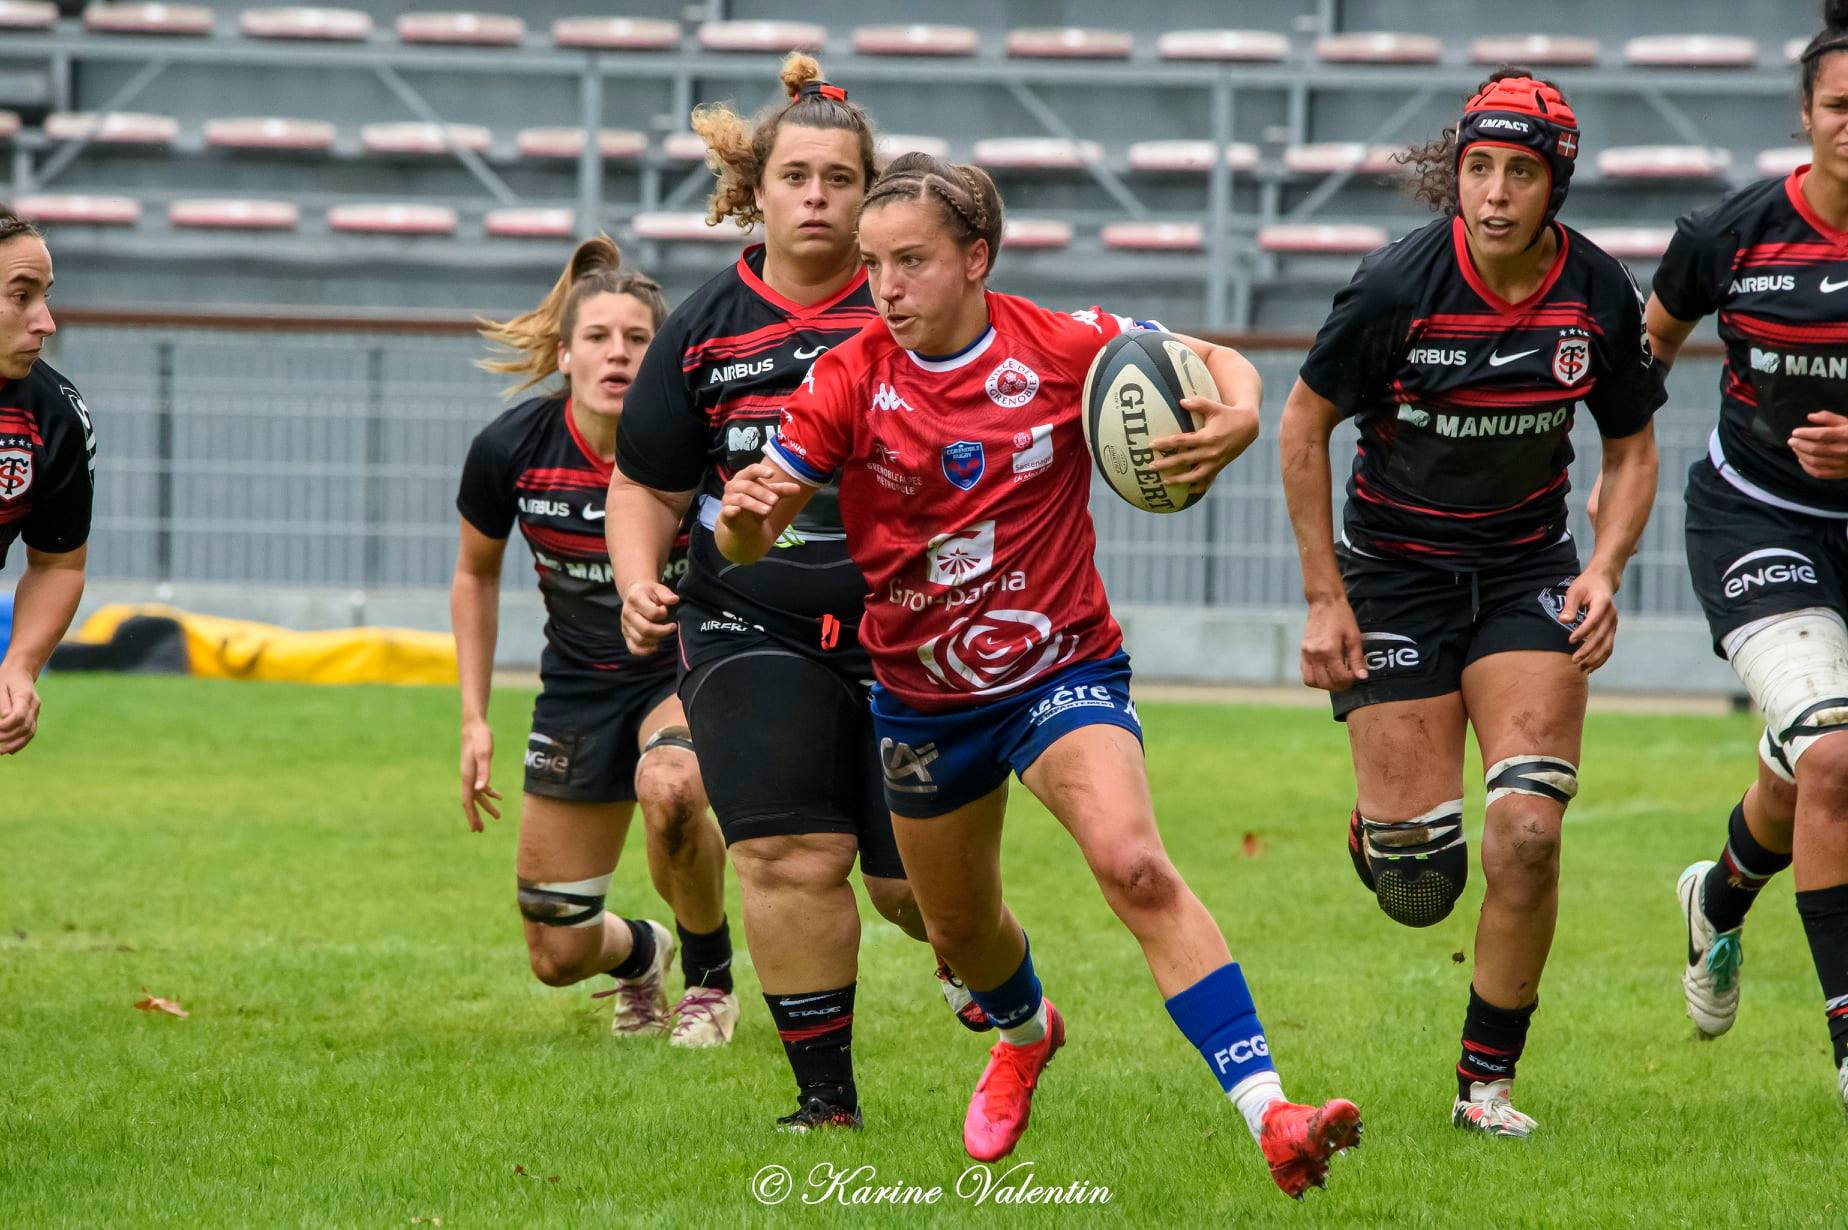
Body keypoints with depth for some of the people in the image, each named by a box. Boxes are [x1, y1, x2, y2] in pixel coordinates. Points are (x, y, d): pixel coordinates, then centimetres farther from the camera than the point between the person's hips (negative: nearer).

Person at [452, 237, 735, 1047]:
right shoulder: (509, 450, -15)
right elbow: (476, 574, 5)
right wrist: (474, 719, 2)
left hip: (688, 672, -3)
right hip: (579, 688, 3)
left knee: (669, 789, -40)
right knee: (557, 956, 2)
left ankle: (710, 976, -9)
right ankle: (642, 954, 43)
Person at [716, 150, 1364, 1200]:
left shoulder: (1060, 348, -13)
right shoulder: (850, 382, -10)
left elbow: (1214, 361, -1)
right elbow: (751, 540, -9)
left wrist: (1236, 420, -24)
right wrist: (747, 513, -34)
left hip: (1064, 668, -3)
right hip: (923, 692, 3)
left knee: (1135, 866, -27)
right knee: (959, 924, 20)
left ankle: (1269, 1114, -32)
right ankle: (1026, 1034, 58)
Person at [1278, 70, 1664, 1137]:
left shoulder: (1601, 296, -9)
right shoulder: (1397, 287, -17)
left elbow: (1633, 451, 6)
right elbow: (1306, 425, -5)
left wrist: (1604, 572, -10)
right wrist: (1325, 600, -7)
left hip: (1527, 570, 2)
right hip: (1396, 572, -2)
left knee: (1527, 836, -15)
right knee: (1418, 882, -5)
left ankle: (1487, 1081, 4)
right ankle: (1382, 818, 36)